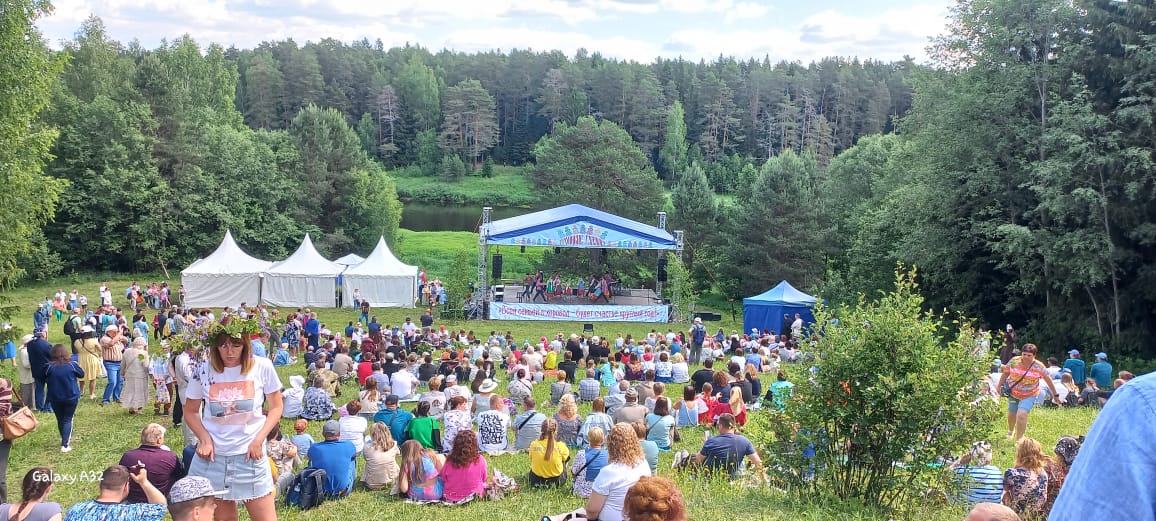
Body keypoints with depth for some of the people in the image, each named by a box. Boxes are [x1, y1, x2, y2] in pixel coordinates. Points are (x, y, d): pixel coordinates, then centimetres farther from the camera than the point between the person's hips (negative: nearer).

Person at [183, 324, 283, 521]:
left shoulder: (262, 367, -6)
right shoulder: (204, 369, -2)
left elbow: (276, 407, 3)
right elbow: (191, 412, 9)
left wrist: (258, 440, -9)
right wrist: (205, 439, -7)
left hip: (250, 455, -1)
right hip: (213, 456, 2)